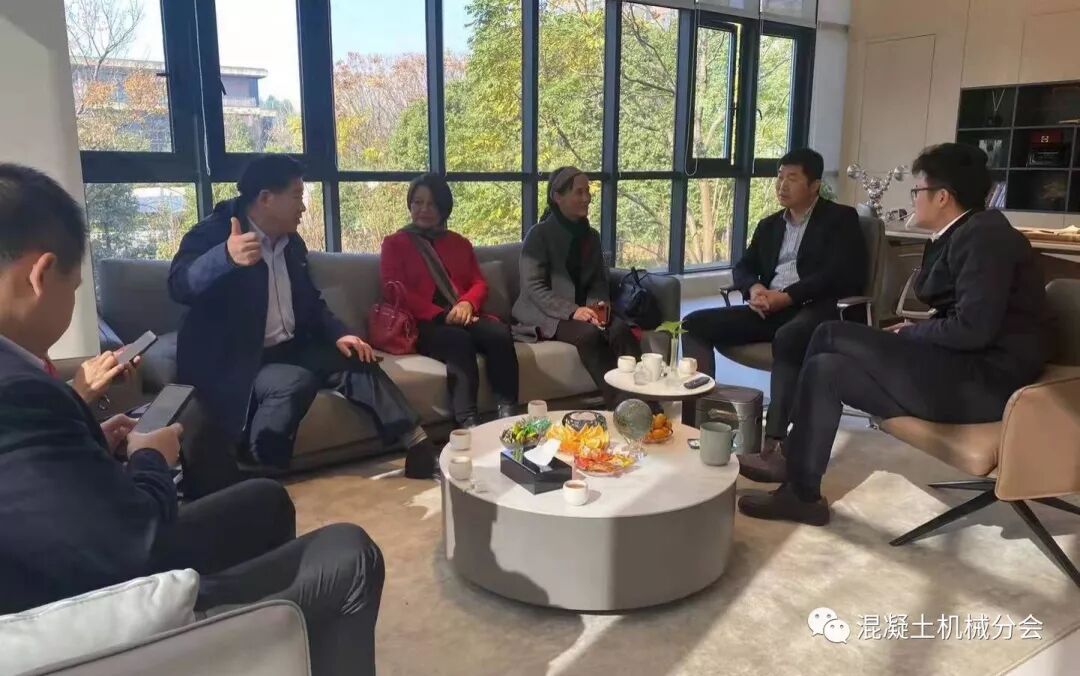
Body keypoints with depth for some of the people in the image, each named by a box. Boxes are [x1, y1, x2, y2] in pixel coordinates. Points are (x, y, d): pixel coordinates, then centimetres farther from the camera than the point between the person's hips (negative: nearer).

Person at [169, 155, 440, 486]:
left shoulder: (292, 243, 10)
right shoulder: (213, 234, -12)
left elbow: (312, 301, 19)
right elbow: (179, 286, -30)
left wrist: (338, 334, -2)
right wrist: (227, 257, -50)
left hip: (289, 349, 7)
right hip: (237, 360, -7)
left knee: (356, 361, -7)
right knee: (294, 383, -33)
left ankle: (416, 441, -4)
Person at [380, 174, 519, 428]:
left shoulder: (460, 243, 26)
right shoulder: (394, 244, 13)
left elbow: (479, 282, 16)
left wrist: (467, 304, -11)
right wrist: (442, 315, -15)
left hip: (463, 317, 4)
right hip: (423, 324, -4)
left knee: (500, 333, -29)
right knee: (460, 341, -37)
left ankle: (508, 413, -35)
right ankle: (467, 422, -46)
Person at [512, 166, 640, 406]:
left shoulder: (590, 235, 14)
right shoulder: (540, 234, -6)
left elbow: (599, 280, 13)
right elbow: (533, 287, -14)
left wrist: (598, 303, -10)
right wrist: (572, 311, -24)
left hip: (582, 310, 5)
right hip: (547, 314, -5)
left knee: (621, 329, -25)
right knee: (589, 333, -34)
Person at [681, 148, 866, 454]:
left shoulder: (840, 218, 5)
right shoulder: (769, 225, 24)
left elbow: (843, 274, -9)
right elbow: (743, 267, 20)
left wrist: (787, 296, -17)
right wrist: (754, 288, -6)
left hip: (813, 308, -6)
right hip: (769, 309, 7)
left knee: (787, 338, -41)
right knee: (694, 324, -11)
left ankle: (773, 441, -40)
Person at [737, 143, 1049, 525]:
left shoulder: (984, 234, -15)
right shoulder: (964, 235, 14)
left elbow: (974, 328, -23)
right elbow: (961, 320, 13)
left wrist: (908, 334, -8)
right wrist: (910, 335, -3)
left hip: (985, 378, -9)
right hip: (968, 366, 9)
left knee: (832, 336, -15)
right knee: (827, 366, -1)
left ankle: (795, 463, -1)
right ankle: (800, 490, 2)